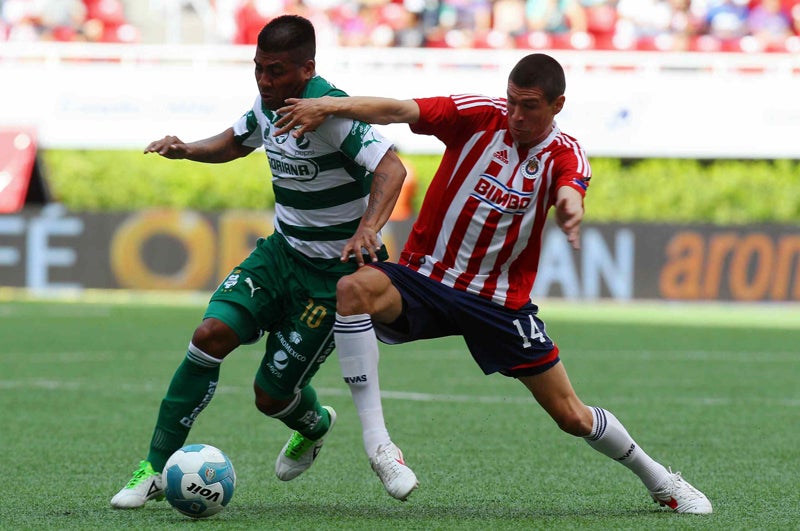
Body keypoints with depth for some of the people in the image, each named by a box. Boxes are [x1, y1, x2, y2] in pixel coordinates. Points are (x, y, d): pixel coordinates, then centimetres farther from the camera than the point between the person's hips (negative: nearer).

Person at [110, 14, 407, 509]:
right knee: (212, 334, -16)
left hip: (336, 273, -7)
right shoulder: (267, 104, 1)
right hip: (283, 251, 7)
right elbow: (237, 141, 23)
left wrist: (368, 229, -52)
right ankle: (157, 468, -8)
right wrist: (186, 149, 2)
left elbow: (391, 168, -35)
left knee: (271, 395, -3)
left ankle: (314, 426, 36)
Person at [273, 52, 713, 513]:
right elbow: (398, 111, -20)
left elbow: (568, 192, -30)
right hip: (425, 279, 0)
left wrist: (570, 208, -55)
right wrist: (330, 106, -36)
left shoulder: (565, 154, -6)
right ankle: (377, 442, -33)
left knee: (572, 416, 1)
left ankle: (658, 479, 29)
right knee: (353, 289, -33)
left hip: (502, 301, 0)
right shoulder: (480, 116, -8)